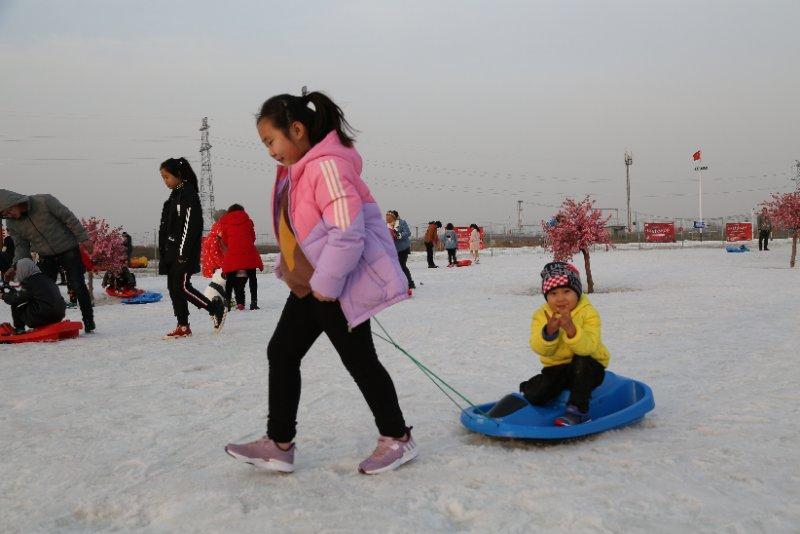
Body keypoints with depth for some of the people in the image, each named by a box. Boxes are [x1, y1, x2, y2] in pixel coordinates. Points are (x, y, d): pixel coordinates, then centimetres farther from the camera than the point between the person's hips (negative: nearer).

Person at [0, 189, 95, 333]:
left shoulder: (44, 201, -19)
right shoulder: (13, 225, -4)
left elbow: (69, 218, -14)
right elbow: (21, 247, 1)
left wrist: (83, 238, -14)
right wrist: (17, 266, -16)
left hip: (68, 250, -5)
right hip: (46, 257, 5)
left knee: (77, 286, -5)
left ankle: (89, 322, 5)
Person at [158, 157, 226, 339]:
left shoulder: (189, 194, -10)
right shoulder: (175, 195, 18)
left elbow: (190, 225, -17)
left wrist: (183, 252, -20)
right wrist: (164, 251, 16)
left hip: (184, 251, -9)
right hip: (172, 251, 9)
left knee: (181, 286, -12)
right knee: (173, 287, 5)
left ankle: (215, 308, 3)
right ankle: (183, 327, 10)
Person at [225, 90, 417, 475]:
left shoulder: (327, 165, -20)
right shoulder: (297, 169, 13)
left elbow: (347, 232, -27)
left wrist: (326, 283, -22)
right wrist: (288, 269, 16)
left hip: (339, 286, -10)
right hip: (308, 285, 10)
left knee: (359, 361, 1)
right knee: (281, 352, 9)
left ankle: (397, 439, 19)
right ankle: (279, 444, 18)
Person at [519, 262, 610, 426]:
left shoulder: (588, 313, -14)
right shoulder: (541, 315, -5)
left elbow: (588, 348, -28)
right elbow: (541, 350, -16)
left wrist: (572, 331, -45)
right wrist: (549, 332, -36)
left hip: (587, 369, -1)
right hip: (557, 368, 1)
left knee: (581, 360, -36)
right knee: (535, 396, -23)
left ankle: (578, 411, -24)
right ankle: (528, 389, 15)